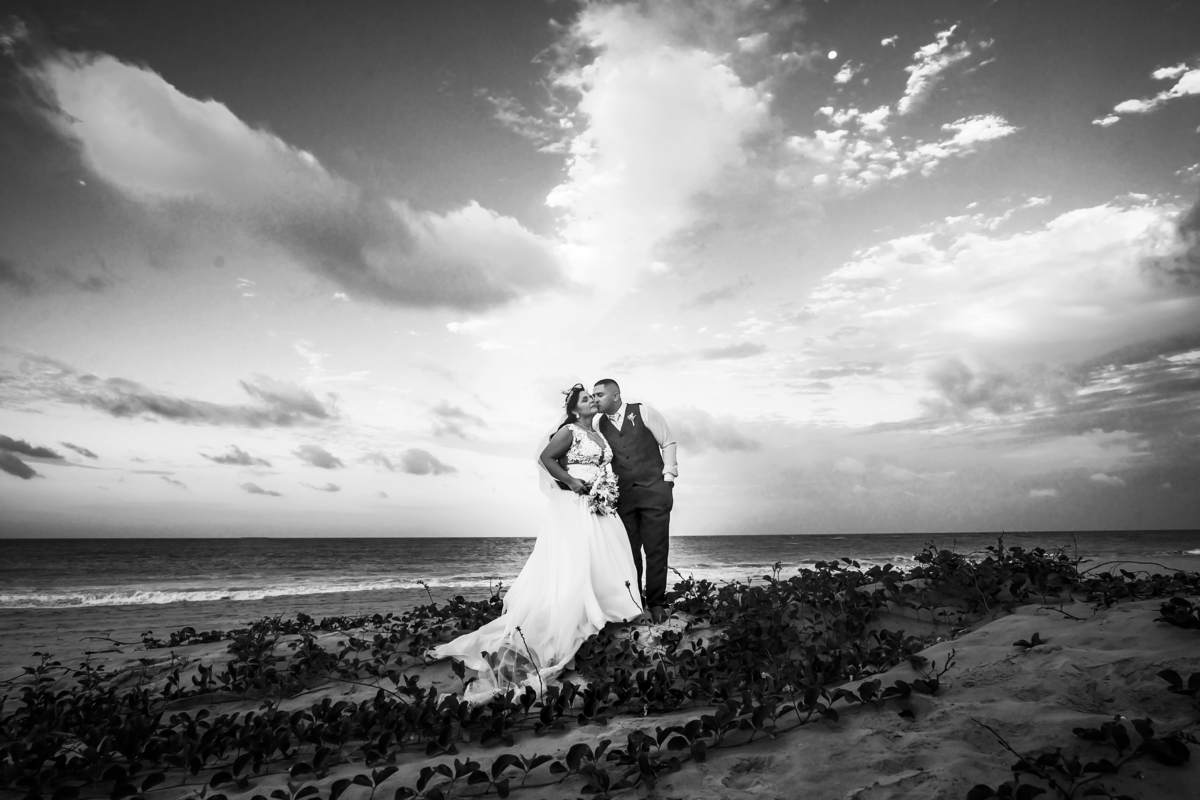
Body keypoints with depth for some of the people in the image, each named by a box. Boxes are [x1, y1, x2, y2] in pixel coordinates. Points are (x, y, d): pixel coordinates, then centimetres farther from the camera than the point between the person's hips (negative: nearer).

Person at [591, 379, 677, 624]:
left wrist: (667, 477, -2)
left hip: (654, 491, -2)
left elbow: (668, 443, 2)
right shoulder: (597, 424, 5)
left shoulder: (643, 412, -2)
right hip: (622, 494, 2)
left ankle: (656, 603, 14)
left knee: (656, 550, 1)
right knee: (629, 551, 5)